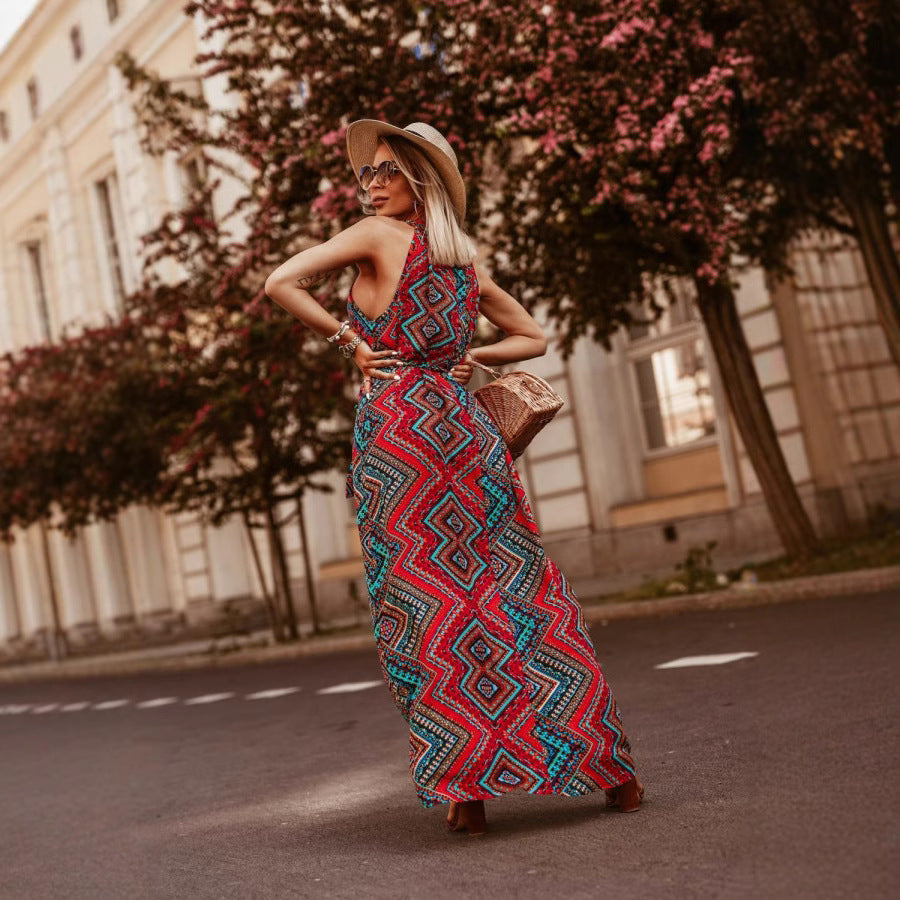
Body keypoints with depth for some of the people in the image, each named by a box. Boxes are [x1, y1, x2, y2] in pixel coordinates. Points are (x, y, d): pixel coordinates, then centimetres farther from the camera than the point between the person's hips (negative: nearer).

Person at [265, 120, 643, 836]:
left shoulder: (377, 236, -1)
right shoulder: (467, 260, 16)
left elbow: (281, 284, -11)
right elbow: (535, 338, 25)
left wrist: (349, 342, -3)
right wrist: (469, 359, 15)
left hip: (396, 433, -6)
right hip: (464, 427, 6)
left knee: (425, 605, 1)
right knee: (518, 589, 9)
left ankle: (466, 787, 3)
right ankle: (610, 766, 15)